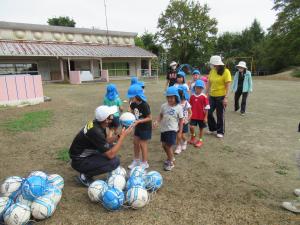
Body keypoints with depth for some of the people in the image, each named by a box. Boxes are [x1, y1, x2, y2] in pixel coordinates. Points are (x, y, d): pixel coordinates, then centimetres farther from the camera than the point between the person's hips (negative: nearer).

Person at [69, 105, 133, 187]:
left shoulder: (97, 123, -5)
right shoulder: (96, 131, -31)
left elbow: (105, 141, 12)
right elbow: (110, 155, -27)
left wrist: (119, 136, -4)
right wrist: (123, 136, -23)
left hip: (86, 154, 9)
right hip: (79, 161, -9)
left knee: (112, 147, 8)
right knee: (115, 161, -20)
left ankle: (88, 171, 12)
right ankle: (84, 176, -3)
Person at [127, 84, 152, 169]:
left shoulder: (144, 105, -27)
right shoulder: (133, 104, -6)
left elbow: (149, 118, -23)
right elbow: (132, 113, 10)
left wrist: (138, 121, -30)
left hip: (145, 127, -7)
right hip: (138, 127, 7)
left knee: (143, 144, 3)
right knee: (135, 142, 13)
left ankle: (144, 163, 21)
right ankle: (136, 160, 32)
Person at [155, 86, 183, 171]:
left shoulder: (178, 107, -10)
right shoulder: (164, 106, -1)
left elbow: (181, 120, -4)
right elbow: (161, 115, 10)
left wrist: (180, 131, -4)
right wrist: (157, 122, -9)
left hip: (172, 129, -5)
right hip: (163, 128, 5)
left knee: (169, 146, -5)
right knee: (164, 145, 15)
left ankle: (171, 162, 18)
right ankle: (171, 157, 41)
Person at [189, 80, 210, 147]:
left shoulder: (204, 97, -12)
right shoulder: (192, 96, 0)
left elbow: (206, 107, -8)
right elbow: (190, 106, 9)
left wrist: (205, 117, -8)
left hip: (201, 116, -2)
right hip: (193, 116, 2)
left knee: (201, 128, 11)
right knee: (191, 127, -7)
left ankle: (200, 140, 29)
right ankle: (193, 137, 23)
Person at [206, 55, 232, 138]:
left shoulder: (226, 72, -12)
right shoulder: (212, 71, 4)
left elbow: (227, 86, -13)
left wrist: (226, 98, -16)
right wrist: (206, 93, 7)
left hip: (221, 96, -5)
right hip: (212, 96, 5)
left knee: (220, 115, 5)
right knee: (208, 113, 7)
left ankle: (220, 132, 23)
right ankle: (213, 129, 28)